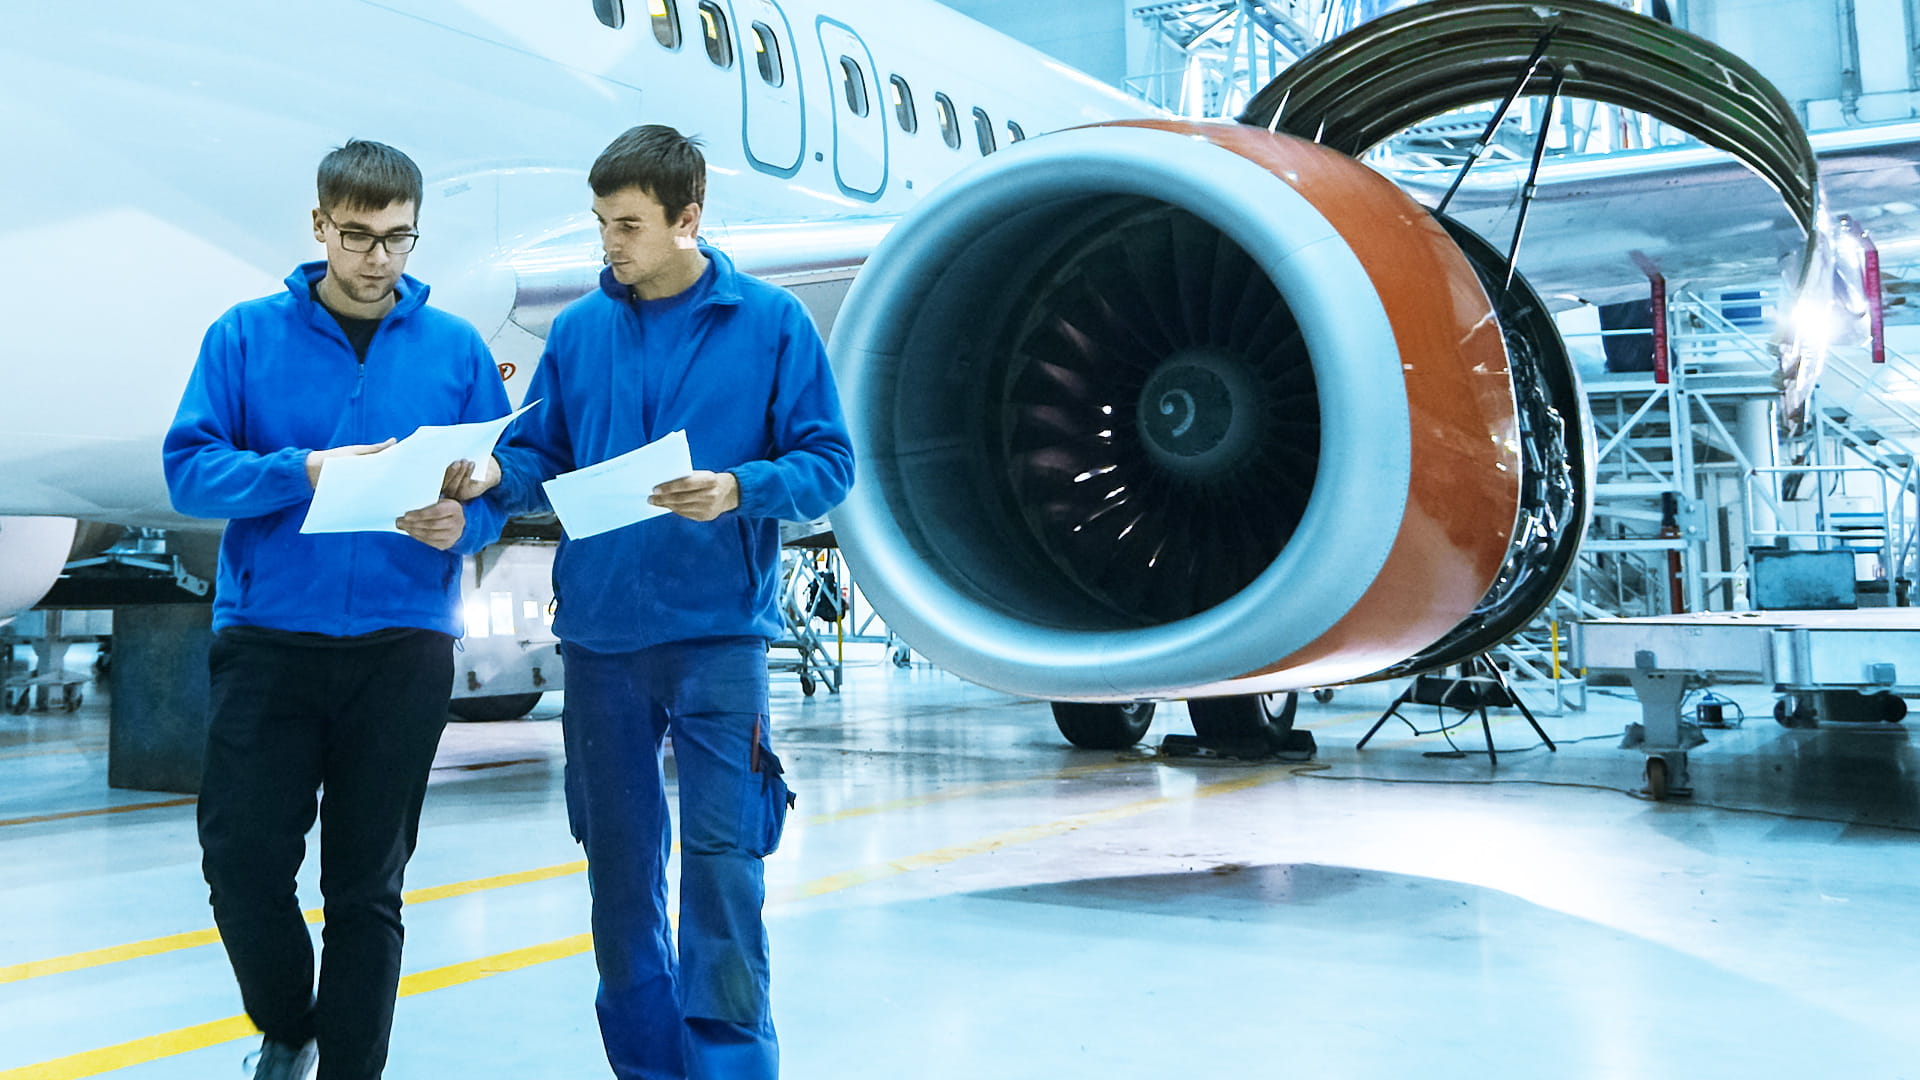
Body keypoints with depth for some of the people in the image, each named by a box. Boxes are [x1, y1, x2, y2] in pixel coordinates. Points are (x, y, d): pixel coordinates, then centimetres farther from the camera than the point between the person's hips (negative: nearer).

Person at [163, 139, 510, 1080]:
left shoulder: (455, 349, 6)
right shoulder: (247, 334, 4)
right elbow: (189, 469, -2)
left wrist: (464, 521, -16)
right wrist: (301, 473, -18)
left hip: (403, 645, 0)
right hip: (268, 638, 0)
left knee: (368, 882, 6)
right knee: (242, 856, 0)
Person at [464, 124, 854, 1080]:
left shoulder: (769, 322, -1)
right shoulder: (579, 331, 10)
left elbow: (828, 462, -3)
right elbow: (544, 456, 12)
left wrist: (740, 490, -20)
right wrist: (496, 475, -9)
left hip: (716, 626, -4)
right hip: (598, 629, 4)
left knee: (721, 851, -5)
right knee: (617, 856, 11)